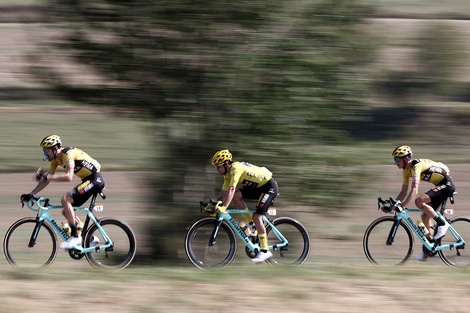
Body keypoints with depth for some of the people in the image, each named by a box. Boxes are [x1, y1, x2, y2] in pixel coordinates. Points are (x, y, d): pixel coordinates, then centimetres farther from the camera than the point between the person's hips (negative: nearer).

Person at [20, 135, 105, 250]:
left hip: (95, 179, -10)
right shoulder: (56, 159, 6)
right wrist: (30, 195, 4)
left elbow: (68, 177, -35)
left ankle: (75, 237, -22)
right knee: (67, 212, 8)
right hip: (87, 180, 10)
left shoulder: (68, 154, -22)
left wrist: (47, 177, -35)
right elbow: (46, 179, 10)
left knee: (65, 199, -23)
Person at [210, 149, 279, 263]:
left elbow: (231, 189, -37)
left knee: (257, 216, -18)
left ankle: (265, 251, -15)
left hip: (270, 186, -9)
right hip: (258, 186, 9)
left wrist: (223, 208, -44)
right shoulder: (228, 173, 3)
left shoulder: (236, 168, -26)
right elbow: (224, 192, 6)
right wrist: (217, 205, -5)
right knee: (235, 196, -6)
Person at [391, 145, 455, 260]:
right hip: (440, 185, 10)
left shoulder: (416, 166, -24)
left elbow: (414, 191, -35)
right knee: (425, 216, 7)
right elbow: (403, 192, 10)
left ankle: (442, 223, -14)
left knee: (419, 201, -26)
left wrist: (402, 206, -40)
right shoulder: (407, 170, 5)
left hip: (447, 184, -10)